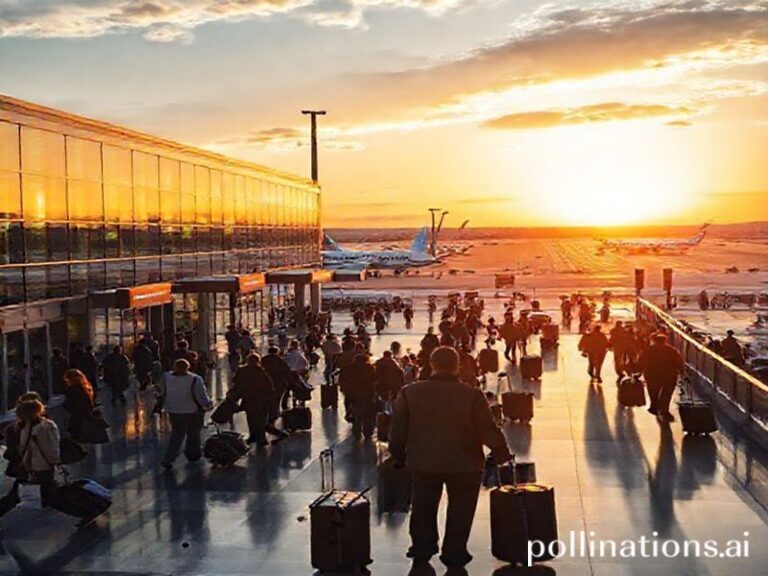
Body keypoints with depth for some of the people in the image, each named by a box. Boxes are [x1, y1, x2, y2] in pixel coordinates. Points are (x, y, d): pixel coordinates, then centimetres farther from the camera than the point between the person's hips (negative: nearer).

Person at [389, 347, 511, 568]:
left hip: (423, 463, 2)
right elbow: (489, 431, -13)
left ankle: (422, 549, 33)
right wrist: (502, 454, 4)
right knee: (459, 511, 15)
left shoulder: (409, 393, -9)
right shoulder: (472, 396, -16)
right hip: (464, 464, -2)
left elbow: (397, 431, -2)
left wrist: (399, 457, 13)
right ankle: (454, 554, 21)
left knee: (423, 508, 22)